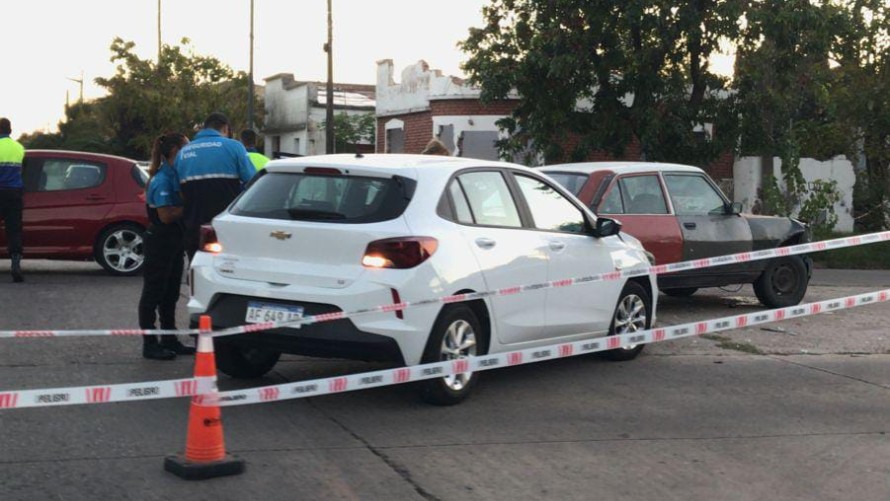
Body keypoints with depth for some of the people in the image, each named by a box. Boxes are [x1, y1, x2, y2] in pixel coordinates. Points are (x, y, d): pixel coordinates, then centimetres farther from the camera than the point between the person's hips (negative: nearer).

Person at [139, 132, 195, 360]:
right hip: (160, 241, -9)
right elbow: (166, 215, -22)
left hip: (173, 241, 9)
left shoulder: (174, 175, 10)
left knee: (170, 293, 15)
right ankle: (150, 344, 5)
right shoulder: (162, 179, -18)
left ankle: (169, 340, 24)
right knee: (153, 292, -1)